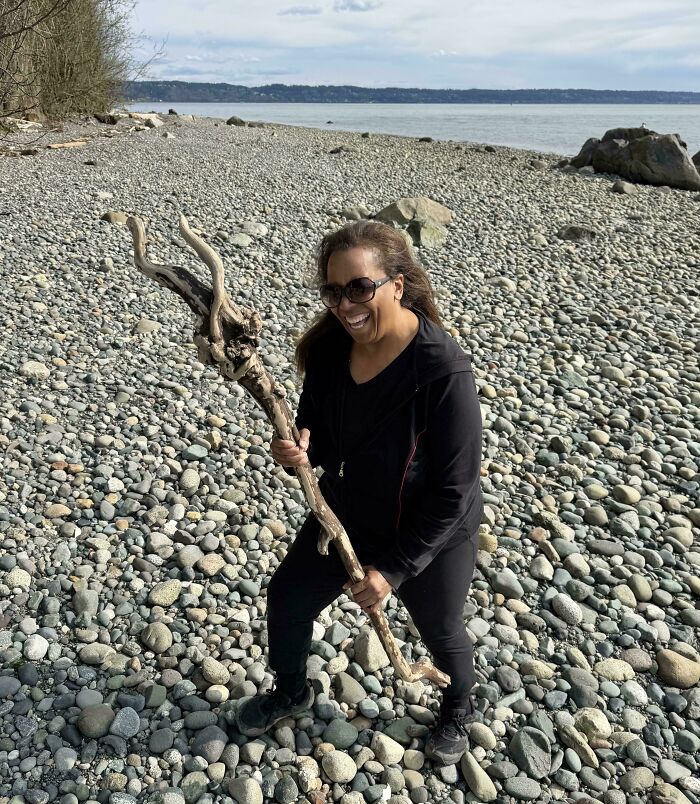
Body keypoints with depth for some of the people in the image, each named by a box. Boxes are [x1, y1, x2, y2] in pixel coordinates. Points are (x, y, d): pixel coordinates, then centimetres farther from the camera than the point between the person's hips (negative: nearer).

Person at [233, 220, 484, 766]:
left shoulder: (443, 371, -33)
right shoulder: (329, 348, -15)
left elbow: (452, 491, -27)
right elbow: (317, 429, 1)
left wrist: (394, 568, -21)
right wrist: (299, 450, -23)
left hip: (431, 536, -5)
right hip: (345, 516, 5)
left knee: (441, 631, 21)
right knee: (287, 599, 18)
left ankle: (459, 707, 57)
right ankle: (291, 692, 51)